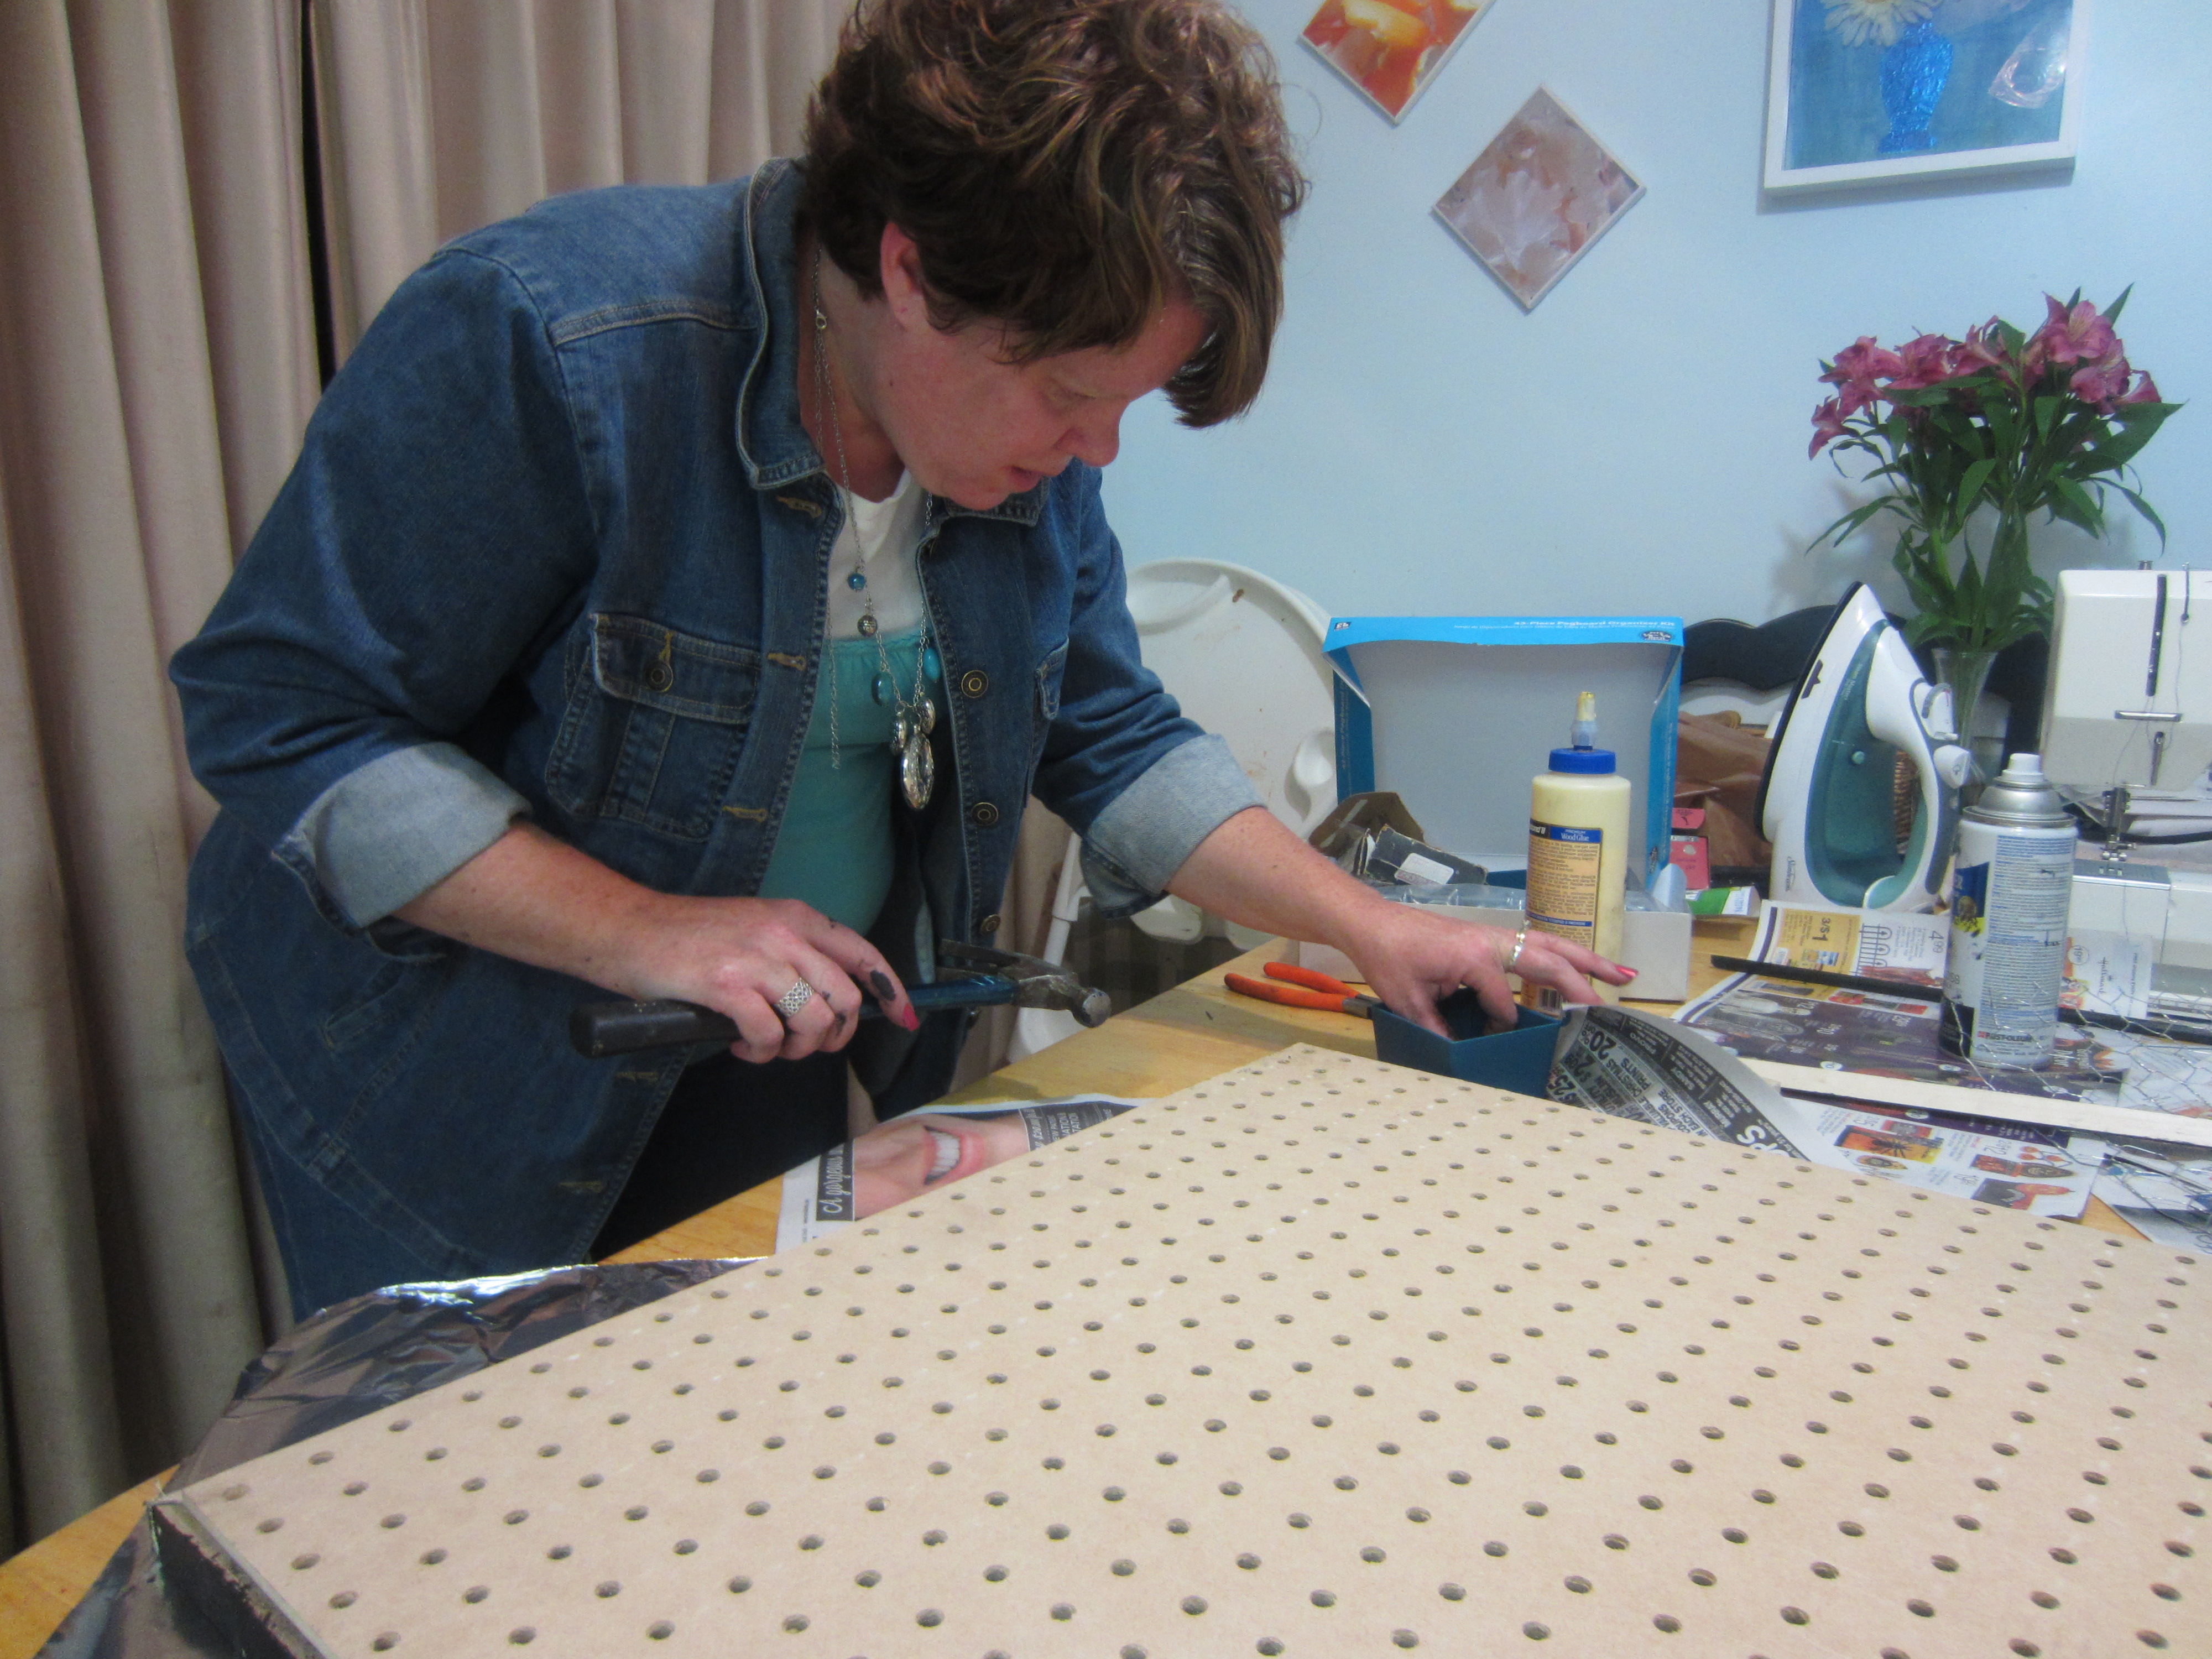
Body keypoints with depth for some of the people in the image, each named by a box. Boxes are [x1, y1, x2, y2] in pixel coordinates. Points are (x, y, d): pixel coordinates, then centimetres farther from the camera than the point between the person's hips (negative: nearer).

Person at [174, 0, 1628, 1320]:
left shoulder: (1030, 437, -5)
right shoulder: (536, 341, -25)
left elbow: (1111, 742, 3)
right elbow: (283, 713, -21)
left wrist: (1372, 930, -4)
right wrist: (645, 932, -28)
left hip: (802, 1075, 5)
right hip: (468, 1104, -4)